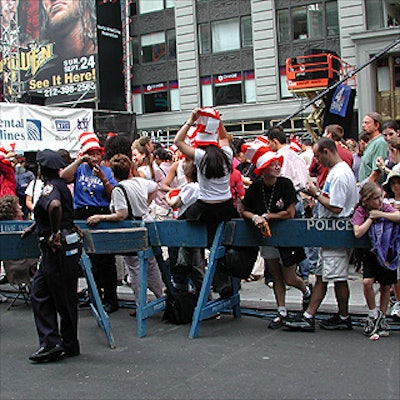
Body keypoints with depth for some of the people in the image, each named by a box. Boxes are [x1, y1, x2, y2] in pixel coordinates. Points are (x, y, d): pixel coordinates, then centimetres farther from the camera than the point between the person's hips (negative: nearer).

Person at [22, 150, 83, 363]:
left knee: (64, 299, 2)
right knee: (39, 293, 12)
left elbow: (54, 206, -39)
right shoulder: (61, 185, 15)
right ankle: (50, 342, 12)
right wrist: (34, 227, 40)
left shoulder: (51, 187, -15)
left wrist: (55, 233, -28)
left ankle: (69, 345, 15)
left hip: (59, 248, -10)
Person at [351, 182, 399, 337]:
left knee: (385, 286, 7)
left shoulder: (386, 207, -5)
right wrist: (371, 218, -18)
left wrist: (380, 214, -21)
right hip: (371, 254, -1)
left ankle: (381, 318, 22)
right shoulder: (360, 211, -9)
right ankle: (373, 313, 2)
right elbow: (358, 233, -22)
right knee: (367, 282, -19)